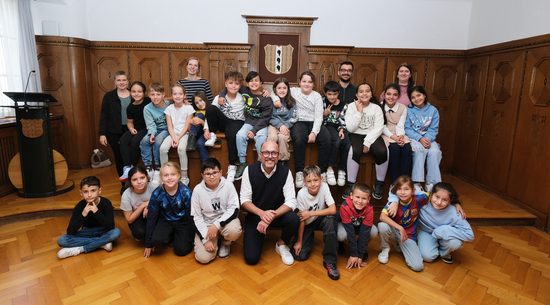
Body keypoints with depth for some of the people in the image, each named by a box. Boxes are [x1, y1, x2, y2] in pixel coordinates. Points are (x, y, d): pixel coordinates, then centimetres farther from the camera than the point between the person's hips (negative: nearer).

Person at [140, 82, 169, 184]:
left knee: (158, 140, -33)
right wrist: (152, 134, -26)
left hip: (167, 129, -3)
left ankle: (158, 169, -20)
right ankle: (148, 168, -16)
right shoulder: (147, 108, -1)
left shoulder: (169, 105, -6)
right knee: (144, 140, -27)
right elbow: (151, 125, -6)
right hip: (155, 130, 3)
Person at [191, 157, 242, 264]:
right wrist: (206, 239, -13)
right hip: (205, 225, 1)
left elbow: (234, 210, -14)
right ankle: (215, 240, 18)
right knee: (203, 258, -17)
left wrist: (216, 225, -27)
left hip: (225, 220, 0)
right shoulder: (198, 190, -8)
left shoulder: (228, 186, -11)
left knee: (234, 230, -35)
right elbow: (196, 217, -5)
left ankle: (225, 243, 4)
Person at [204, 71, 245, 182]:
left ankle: (232, 166, -24)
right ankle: (213, 135, -7)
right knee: (211, 108, -24)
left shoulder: (243, 98, 0)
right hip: (223, 122, 2)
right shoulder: (219, 98, 1)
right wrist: (206, 129, -11)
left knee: (232, 134, -38)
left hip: (236, 122, -2)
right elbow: (210, 114, 0)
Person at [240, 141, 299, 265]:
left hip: (278, 214, 1)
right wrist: (261, 213, -27)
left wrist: (272, 216, -29)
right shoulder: (249, 171, -11)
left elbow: (291, 202, -14)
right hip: (255, 214, 0)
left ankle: (282, 245, 2)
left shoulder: (285, 172, -12)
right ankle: (260, 237, 23)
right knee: (251, 258, -13)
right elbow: (245, 200, -9)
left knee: (294, 220, -33)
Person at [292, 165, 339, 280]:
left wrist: (311, 213, -29)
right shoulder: (302, 194, -25)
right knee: (300, 255, -14)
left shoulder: (324, 187, -23)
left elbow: (333, 210, -28)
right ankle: (310, 238, 22)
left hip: (320, 220, 1)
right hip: (307, 224, 0)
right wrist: (299, 241, -14)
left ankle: (329, 261, -21)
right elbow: (302, 219, -18)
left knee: (330, 219, -35)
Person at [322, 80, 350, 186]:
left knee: (348, 144, -26)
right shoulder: (323, 102, 7)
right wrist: (324, 114, -11)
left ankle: (342, 170, -7)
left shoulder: (343, 105, 10)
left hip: (339, 128, 3)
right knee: (337, 140, -35)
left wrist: (341, 130, -11)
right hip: (327, 126, -2)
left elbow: (343, 121, 7)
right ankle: (330, 168, -25)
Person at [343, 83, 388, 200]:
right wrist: (359, 112, -9)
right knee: (355, 150, -34)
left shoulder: (376, 108, 6)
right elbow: (350, 128, -8)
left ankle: (379, 184, -8)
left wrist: (367, 142, -16)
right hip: (356, 135, -1)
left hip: (372, 136, 1)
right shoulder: (352, 107, 3)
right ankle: (350, 185, -22)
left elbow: (379, 128, -5)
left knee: (383, 151, -29)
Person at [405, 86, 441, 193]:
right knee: (420, 149, -33)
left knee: (434, 151, -27)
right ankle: (417, 182, -28)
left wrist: (427, 139, -18)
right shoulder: (408, 110, -1)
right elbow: (407, 129, -6)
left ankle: (431, 183, -19)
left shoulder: (433, 110, 6)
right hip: (413, 138, -2)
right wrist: (420, 138, -19)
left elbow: (433, 129, 2)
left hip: (428, 138, 3)